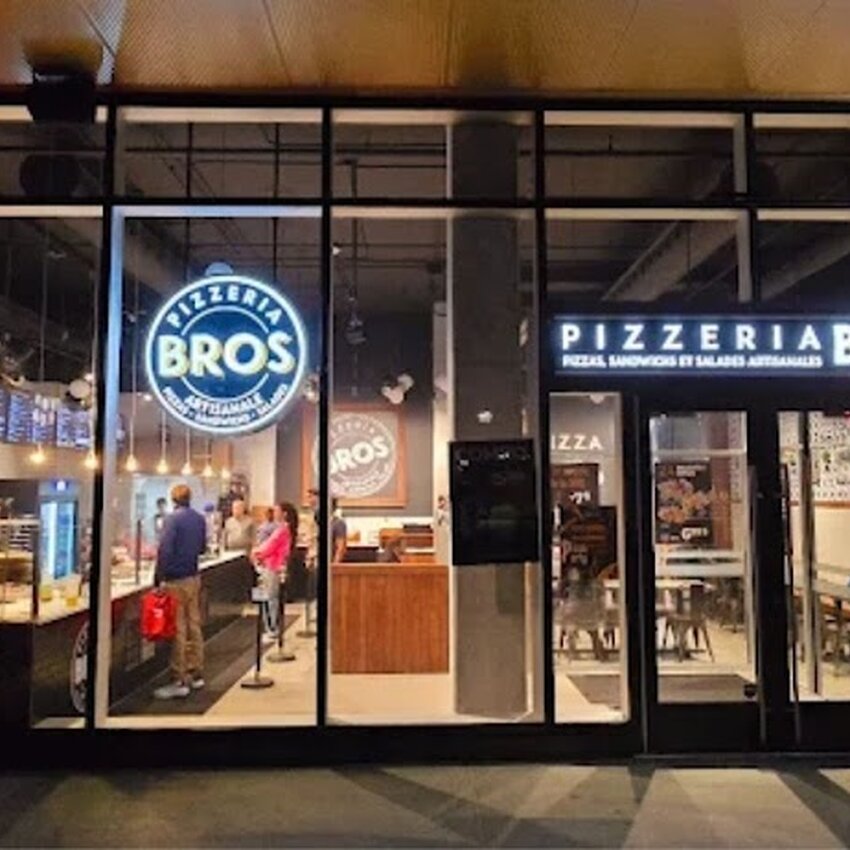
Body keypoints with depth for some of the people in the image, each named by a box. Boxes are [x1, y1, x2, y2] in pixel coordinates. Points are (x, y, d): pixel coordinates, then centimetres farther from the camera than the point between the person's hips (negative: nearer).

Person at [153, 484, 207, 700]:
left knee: (178, 631, -3)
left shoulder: (172, 519, -13)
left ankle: (180, 682, 1)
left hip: (176, 580, -7)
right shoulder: (199, 519, 8)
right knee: (194, 627, 13)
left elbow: (165, 550, -19)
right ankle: (196, 675, 21)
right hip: (194, 578, 7)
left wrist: (158, 577, -15)